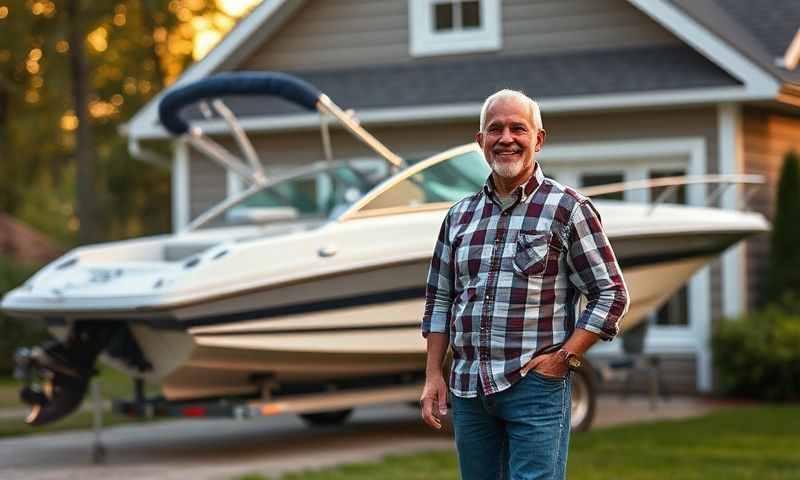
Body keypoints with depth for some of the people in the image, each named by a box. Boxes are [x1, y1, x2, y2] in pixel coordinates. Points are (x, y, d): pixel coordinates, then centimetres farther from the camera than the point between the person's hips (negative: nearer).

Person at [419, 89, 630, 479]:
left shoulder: (566, 208, -1)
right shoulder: (460, 215, 13)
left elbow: (611, 293, -2)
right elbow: (439, 299, 18)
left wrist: (566, 357, -10)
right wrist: (433, 376, 11)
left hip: (536, 387, -5)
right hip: (467, 389, 5)